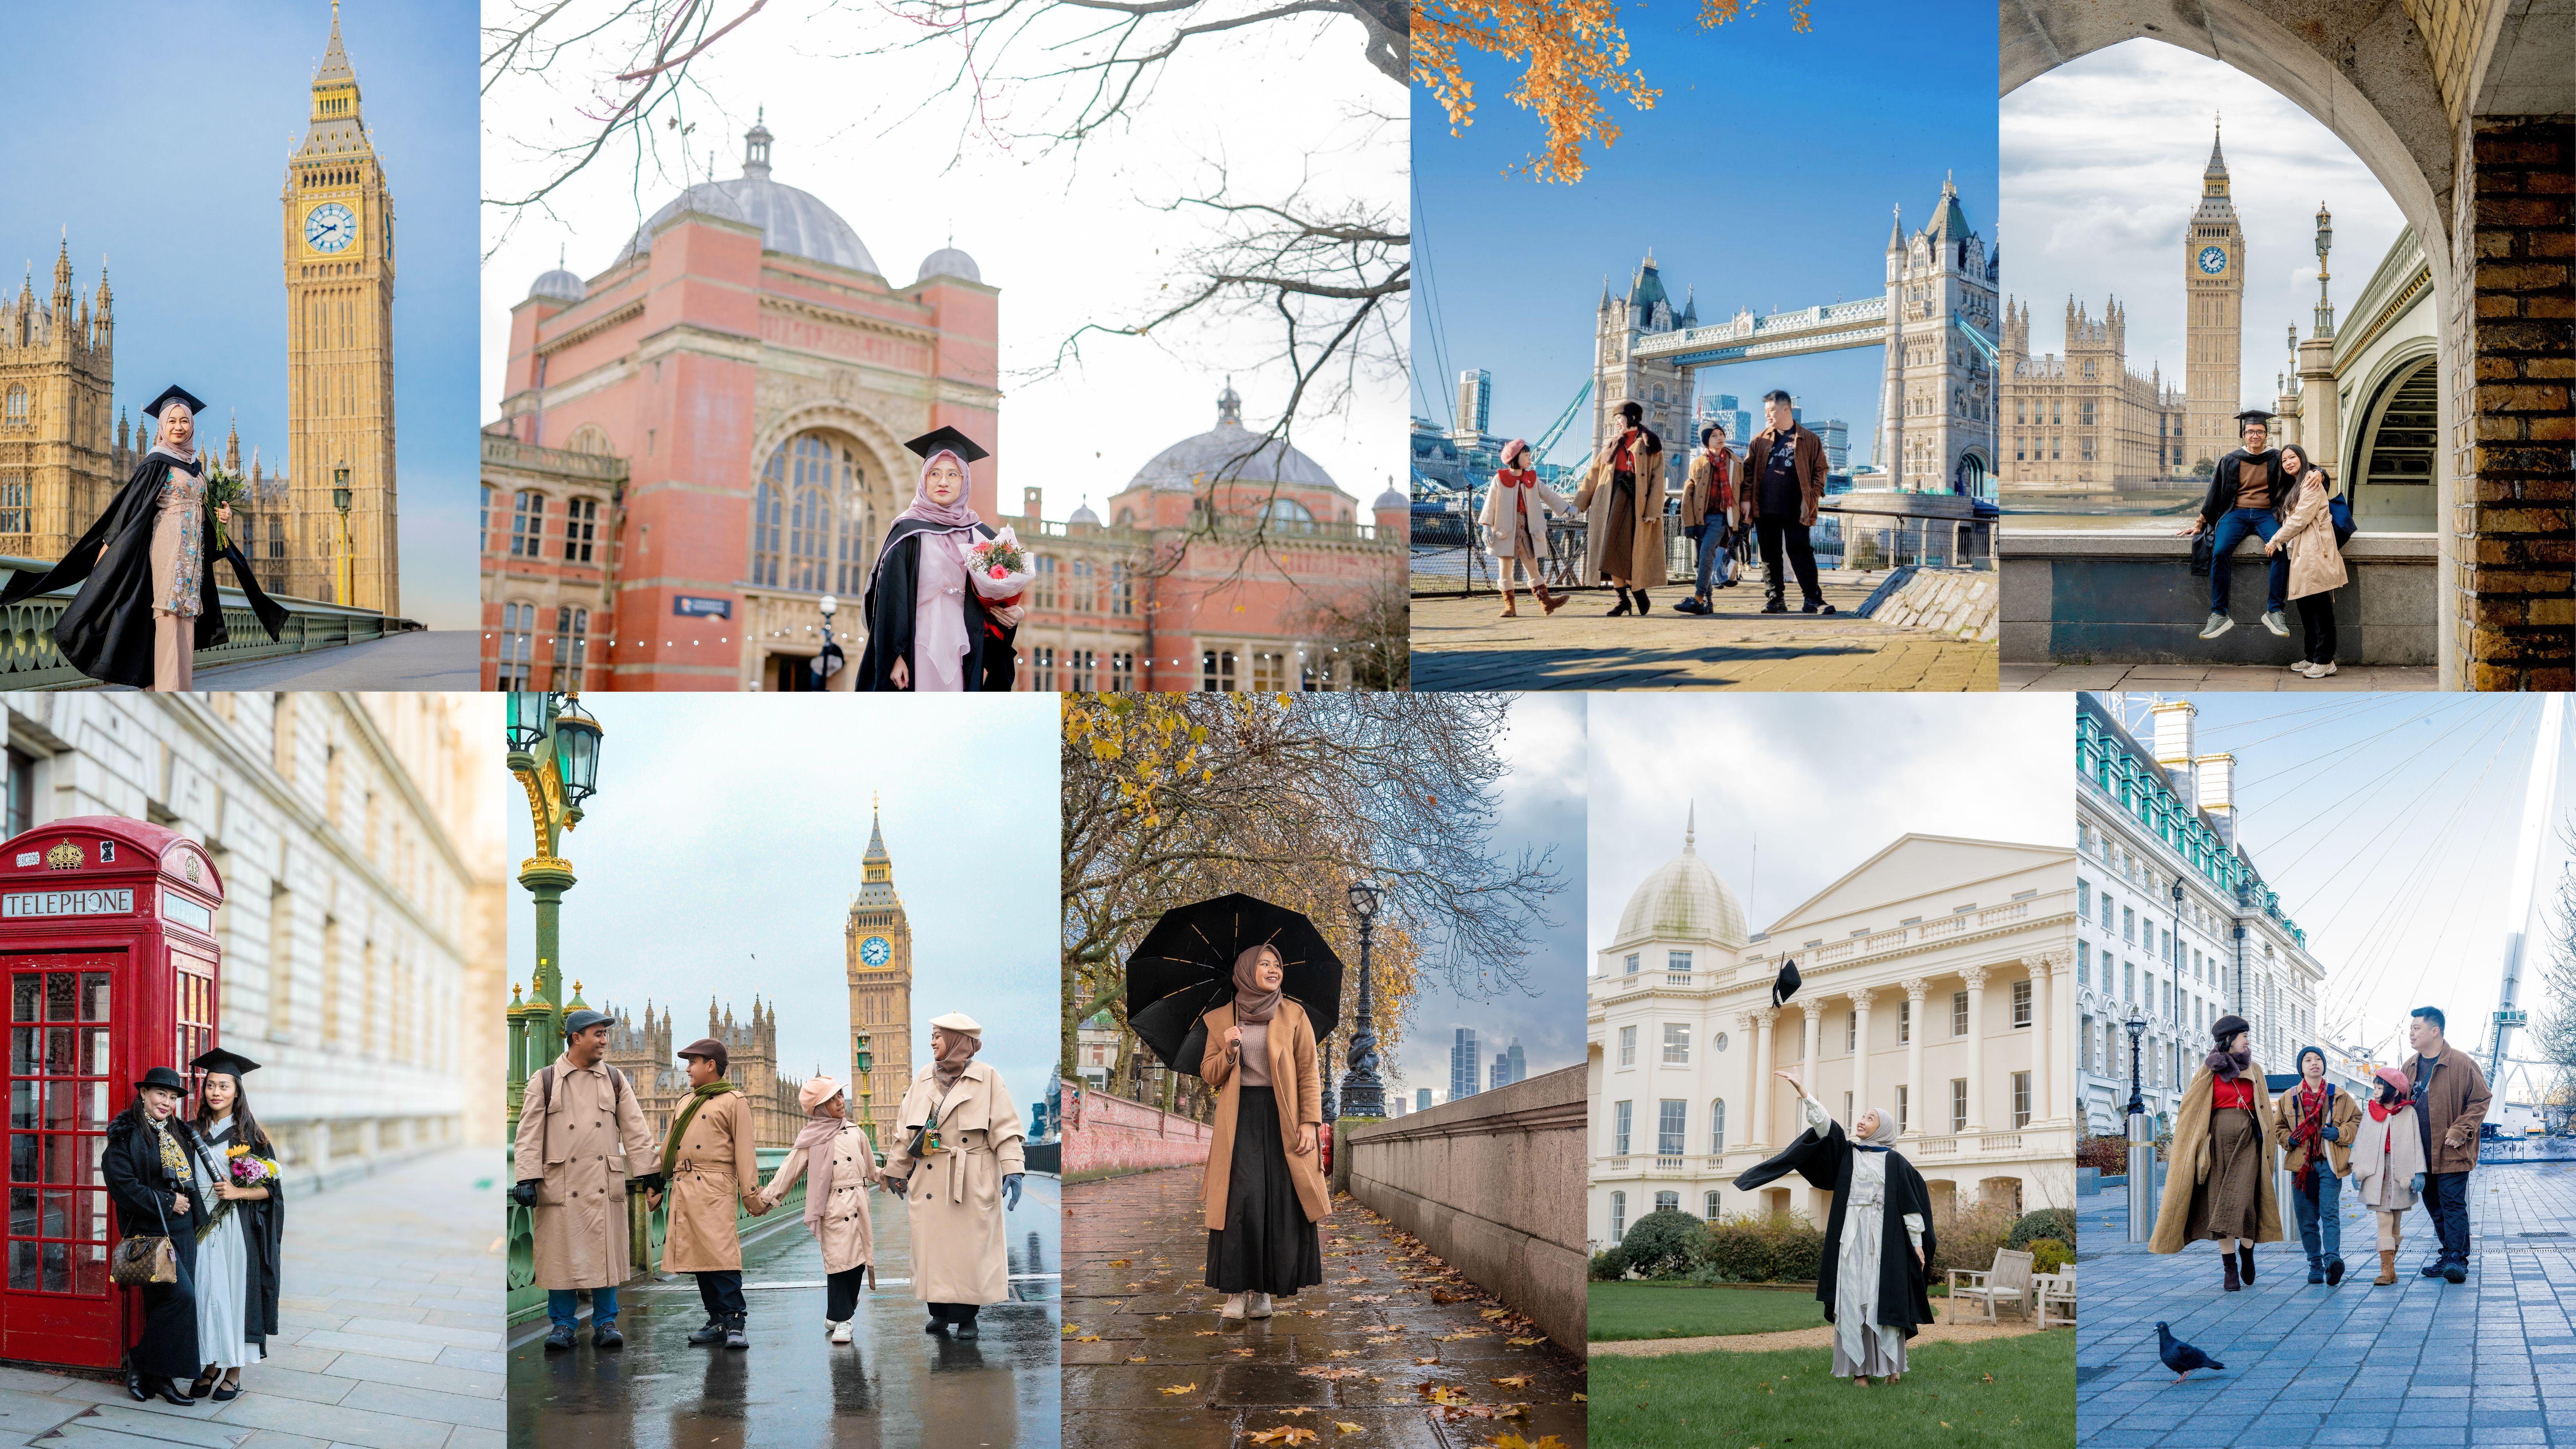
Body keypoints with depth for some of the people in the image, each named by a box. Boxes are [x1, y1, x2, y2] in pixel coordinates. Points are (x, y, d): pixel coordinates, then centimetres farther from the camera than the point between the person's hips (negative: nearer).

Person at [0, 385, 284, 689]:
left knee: (185, 617, 4)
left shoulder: (196, 466, 17)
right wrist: (109, 544, -13)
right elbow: (130, 505, -8)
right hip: (168, 544, -8)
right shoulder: (157, 463, -4)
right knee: (170, 617, -14)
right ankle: (170, 690, -17)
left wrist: (219, 515, 3)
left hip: (194, 549, 8)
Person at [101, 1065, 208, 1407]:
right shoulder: (125, 1135, -6)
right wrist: (167, 1203, -13)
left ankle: (160, 1377, 13)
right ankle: (141, 1361, -2)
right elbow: (122, 1184, -15)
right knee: (181, 1295, -17)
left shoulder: (179, 1133, 15)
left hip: (183, 1230, 7)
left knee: (166, 1304, 7)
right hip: (150, 1230, -7)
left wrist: (192, 1208, 10)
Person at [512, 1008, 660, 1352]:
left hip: (605, 1186, 2)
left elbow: (636, 1132, 10)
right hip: (561, 1186, -2)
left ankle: (606, 1323, 11)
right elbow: (529, 1135, 1)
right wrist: (526, 1179, -9)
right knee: (562, 1256, 0)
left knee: (606, 1255, 2)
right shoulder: (545, 1081, 4)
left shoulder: (615, 1081, 11)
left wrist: (649, 1176, 5)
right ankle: (563, 1323, 12)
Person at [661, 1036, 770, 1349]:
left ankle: (736, 1321, -10)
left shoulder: (734, 1101, 0)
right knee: (696, 1254, 6)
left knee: (721, 1253, -13)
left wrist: (752, 1195, -9)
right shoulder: (688, 1103, 22)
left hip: (714, 1189, -7)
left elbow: (744, 1152, -5)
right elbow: (668, 1147, 25)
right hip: (683, 1190, 7)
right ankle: (718, 1321, 12)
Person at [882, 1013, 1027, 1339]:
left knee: (969, 1248, -2)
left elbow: (1005, 1128, -5)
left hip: (972, 1180, -4)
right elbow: (905, 1128, 15)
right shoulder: (925, 1078, 11)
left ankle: (966, 1317, 8)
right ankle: (939, 1313, 13)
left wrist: (1013, 1171, -14)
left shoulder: (987, 1078, -1)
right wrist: (896, 1171, 16)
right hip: (930, 1179, 4)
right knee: (931, 1246, 3)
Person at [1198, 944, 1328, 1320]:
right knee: (1240, 1201, -10)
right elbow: (1209, 1074, 11)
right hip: (1239, 1120, 0)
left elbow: (1308, 1074, 1)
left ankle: (1263, 1289, 4)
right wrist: (1228, 1051, -9)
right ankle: (1236, 1289, -6)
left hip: (1282, 1119, 0)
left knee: (1282, 1202, -4)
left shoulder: (1294, 1015, 5)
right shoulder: (1221, 1019, 10)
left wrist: (1309, 1123, -9)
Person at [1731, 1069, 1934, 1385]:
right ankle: (1860, 1367, -1)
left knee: (1884, 1296, -4)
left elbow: (1912, 1202, 3)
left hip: (1884, 1239, -2)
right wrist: (1800, 1090, -10)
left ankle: (1890, 1364, 6)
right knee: (1853, 1298, -3)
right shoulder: (1847, 1153, 12)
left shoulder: (1895, 1162, 5)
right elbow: (1823, 1123, 1)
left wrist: (1918, 1243, -3)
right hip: (1851, 1238, 2)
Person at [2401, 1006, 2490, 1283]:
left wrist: (2460, 1131, -14)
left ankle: (2456, 1259, -7)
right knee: (2434, 1205, 11)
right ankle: (2450, 1253, 21)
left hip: (2451, 1151, -7)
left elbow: (2480, 1100, -6)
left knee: (2452, 1203, -9)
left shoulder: (2462, 1064, -9)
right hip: (2422, 1153, 7)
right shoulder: (2411, 1066, 11)